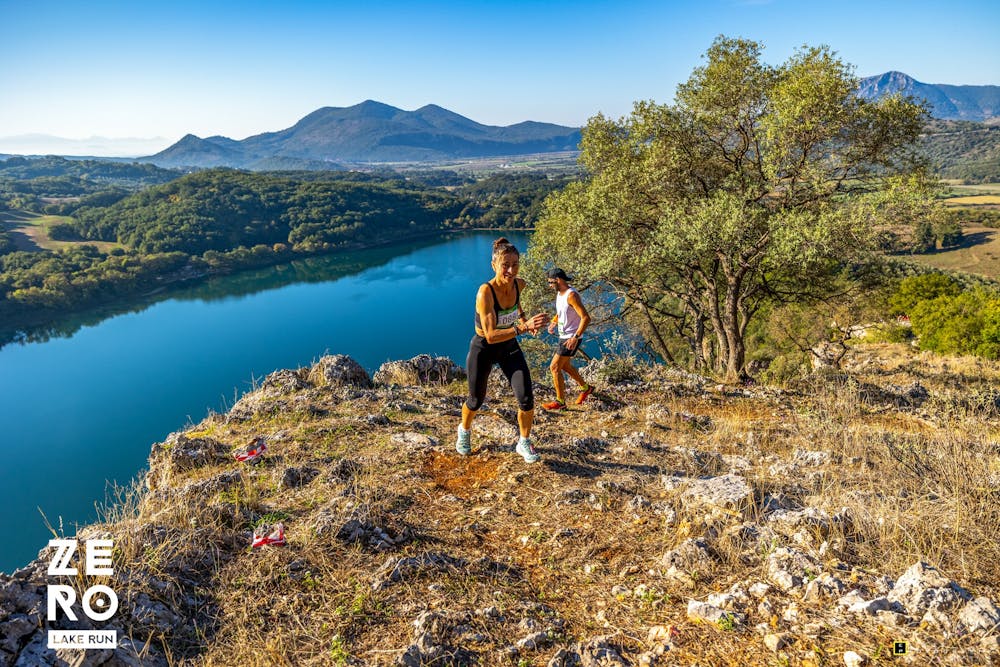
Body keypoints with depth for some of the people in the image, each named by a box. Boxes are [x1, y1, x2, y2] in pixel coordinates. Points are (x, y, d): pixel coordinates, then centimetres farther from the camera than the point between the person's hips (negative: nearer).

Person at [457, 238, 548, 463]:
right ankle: (464, 430, 49)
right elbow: (490, 335, -36)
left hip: (509, 346, 4)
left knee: (526, 399, -7)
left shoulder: (519, 284, -13)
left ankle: (524, 443, 19)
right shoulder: (485, 291, -30)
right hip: (483, 349, -4)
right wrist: (523, 328, -46)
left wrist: (523, 319, -2)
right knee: (476, 400, 15)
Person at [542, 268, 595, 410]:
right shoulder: (559, 293, 7)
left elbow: (586, 318, -27)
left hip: (571, 338, -10)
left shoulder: (571, 295, -22)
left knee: (554, 367, -8)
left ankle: (560, 402, 2)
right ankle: (585, 388, 40)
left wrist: (575, 337, -32)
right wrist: (553, 322, 5)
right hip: (564, 336, 10)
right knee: (565, 366, 22)